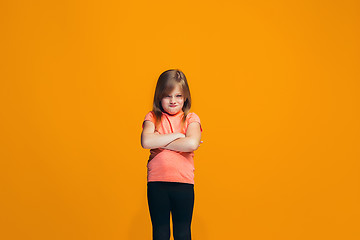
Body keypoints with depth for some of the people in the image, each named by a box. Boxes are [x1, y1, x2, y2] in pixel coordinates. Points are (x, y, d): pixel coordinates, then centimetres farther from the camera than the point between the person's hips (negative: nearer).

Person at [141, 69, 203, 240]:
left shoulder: (191, 118, 2)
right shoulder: (152, 117, 4)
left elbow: (192, 143, -18)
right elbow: (146, 142, -16)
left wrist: (160, 142, -12)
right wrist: (176, 136, -11)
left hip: (184, 183, 0)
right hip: (156, 182, 1)